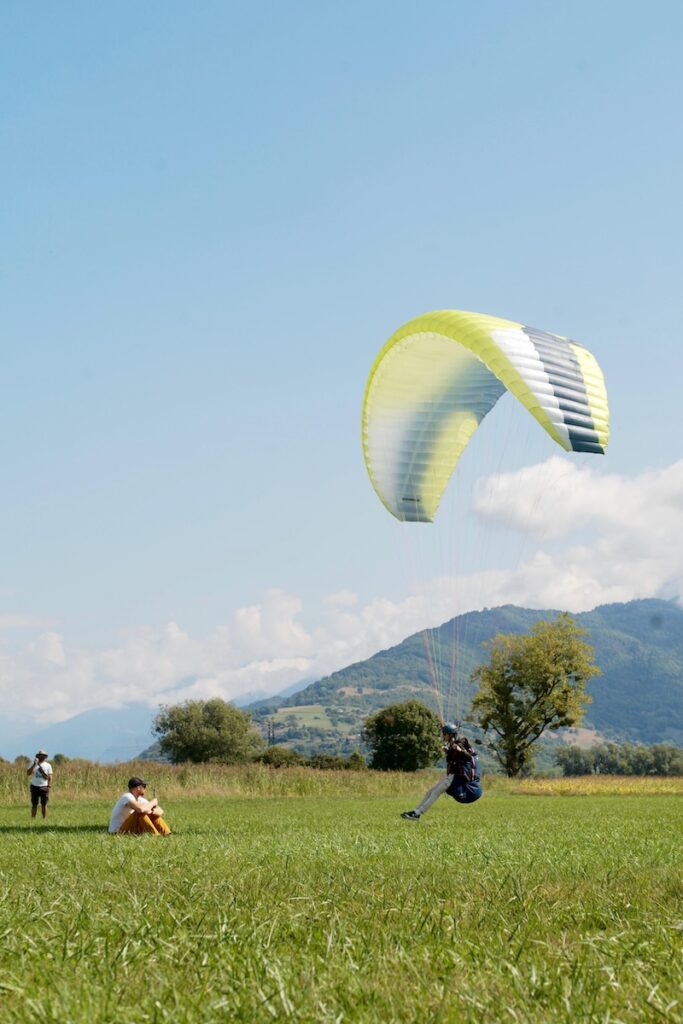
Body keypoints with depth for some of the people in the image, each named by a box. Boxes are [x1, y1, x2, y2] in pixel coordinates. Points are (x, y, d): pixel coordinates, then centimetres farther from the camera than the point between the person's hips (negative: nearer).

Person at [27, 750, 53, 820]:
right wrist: (34, 764, -20)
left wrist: (49, 788, -5)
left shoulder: (48, 765, 4)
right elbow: (28, 773, -12)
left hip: (44, 787, 0)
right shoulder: (33, 764, 4)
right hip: (35, 787, 0)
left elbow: (50, 778, 3)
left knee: (44, 804, 0)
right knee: (34, 804, 2)